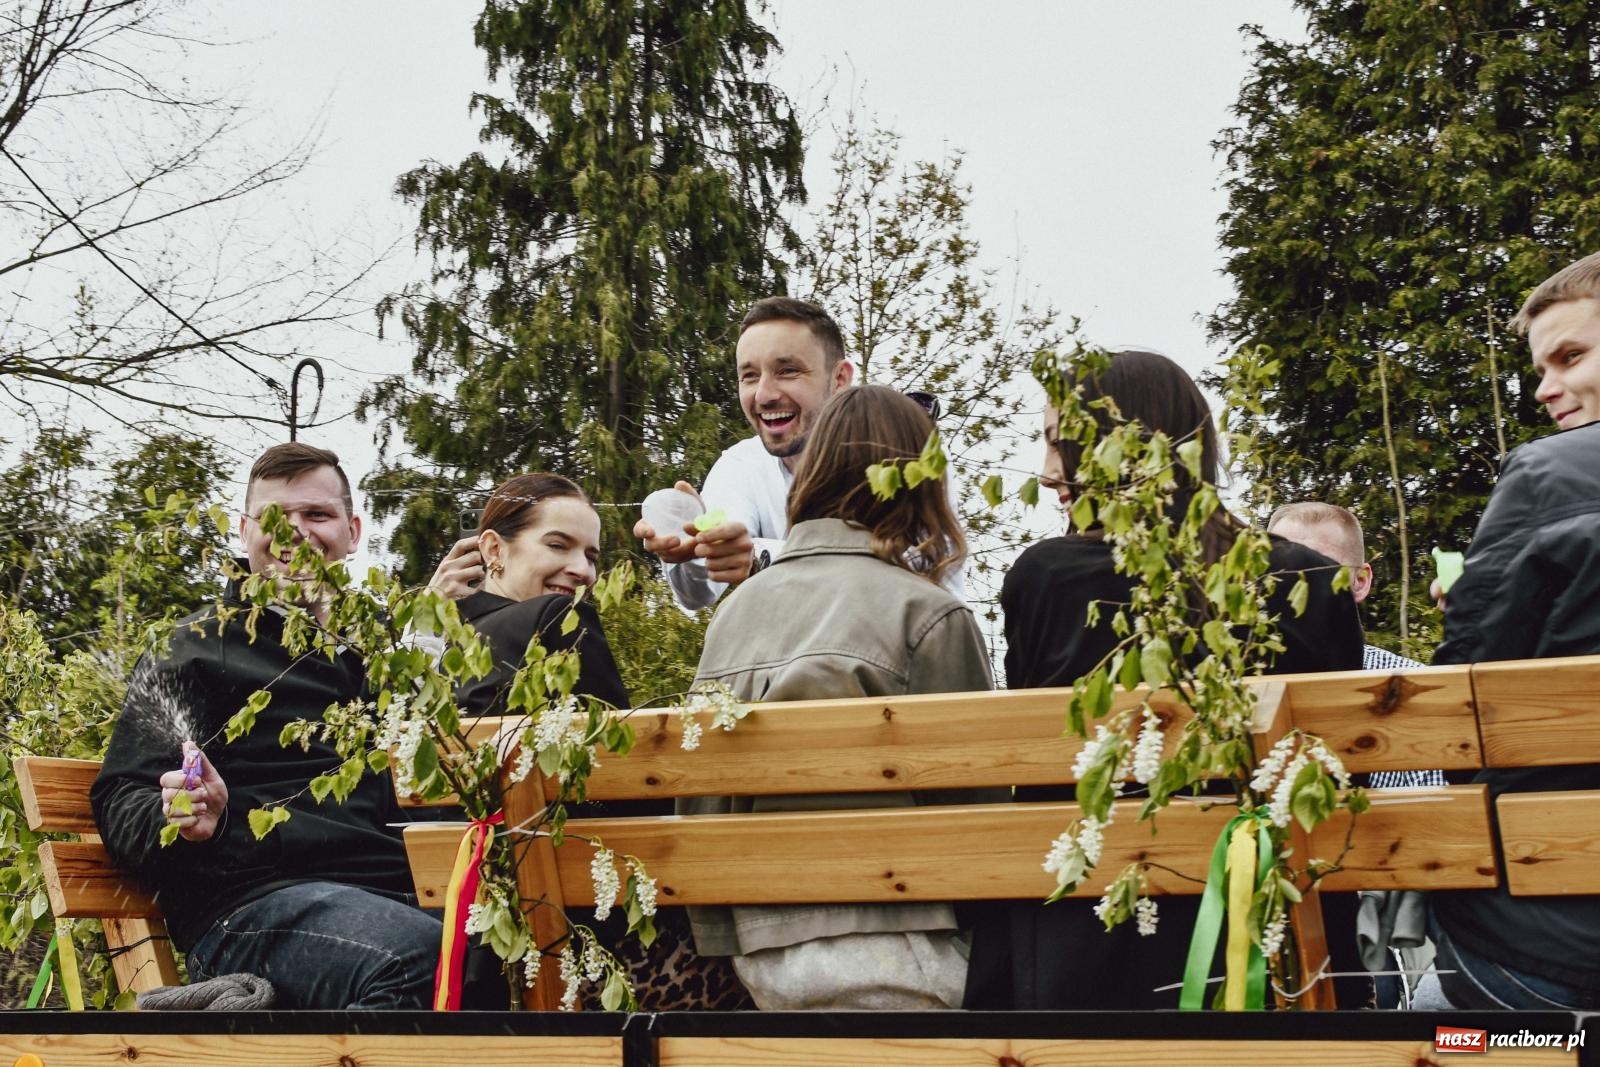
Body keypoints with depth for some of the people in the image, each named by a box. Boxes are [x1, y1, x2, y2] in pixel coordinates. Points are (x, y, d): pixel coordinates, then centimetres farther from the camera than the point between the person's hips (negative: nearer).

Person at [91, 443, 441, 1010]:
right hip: (254, 903, -4)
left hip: (397, 893, 5)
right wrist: (185, 821, -17)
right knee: (419, 959, -38)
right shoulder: (193, 648, 14)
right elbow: (122, 800, 7)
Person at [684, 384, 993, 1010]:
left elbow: (700, 798, 12)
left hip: (763, 951, 6)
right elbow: (973, 794, -5)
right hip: (885, 953, -6)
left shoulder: (733, 611, 10)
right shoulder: (927, 613, -7)